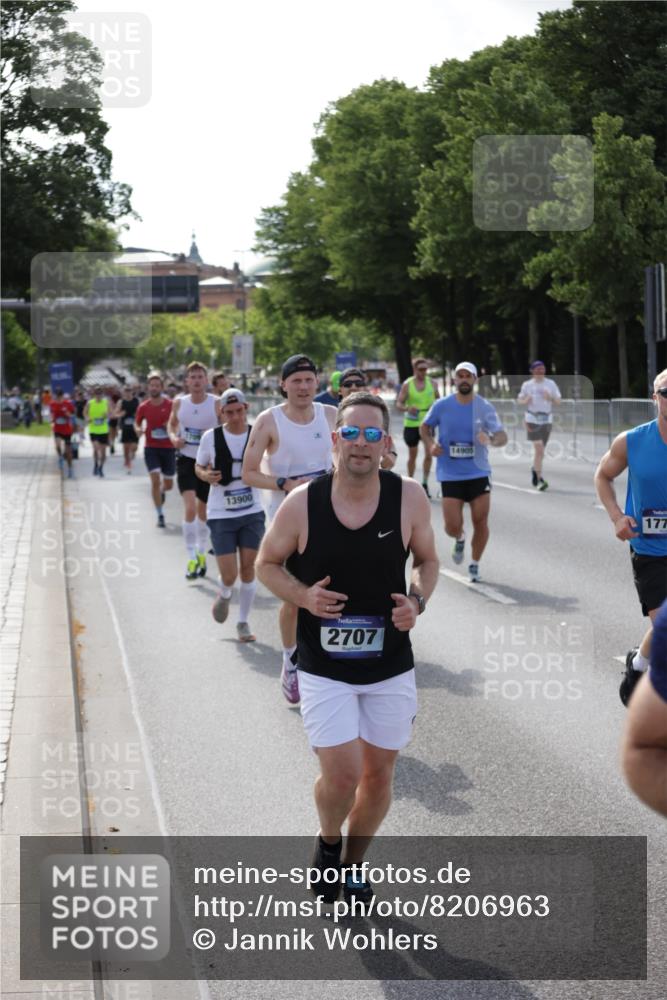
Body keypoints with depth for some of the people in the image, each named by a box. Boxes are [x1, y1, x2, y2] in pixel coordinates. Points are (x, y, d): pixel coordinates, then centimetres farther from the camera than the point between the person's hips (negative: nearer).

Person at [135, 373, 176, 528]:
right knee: (155, 480, -14)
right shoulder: (143, 406, -1)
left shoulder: (170, 405, -4)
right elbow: (137, 423, 13)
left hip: (168, 447, 1)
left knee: (168, 484, 10)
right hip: (151, 447, -1)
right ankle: (160, 515, -6)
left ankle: (161, 492, 48)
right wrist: (138, 430, -11)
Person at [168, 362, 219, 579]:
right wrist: (173, 437, -3)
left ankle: (201, 554, 33)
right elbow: (171, 424, 17)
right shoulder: (179, 403, -1)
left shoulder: (216, 404, -8)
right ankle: (191, 558, -10)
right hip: (186, 459, 0)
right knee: (190, 507, -17)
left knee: (203, 510, 13)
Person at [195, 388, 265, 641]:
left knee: (248, 567, 3)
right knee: (229, 575, -5)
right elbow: (199, 466, 8)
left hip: (252, 511, 1)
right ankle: (224, 595, 32)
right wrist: (206, 475, -14)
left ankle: (243, 622, 20)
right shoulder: (211, 437, -6)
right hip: (221, 514, -1)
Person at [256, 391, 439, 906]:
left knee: (379, 775, 11)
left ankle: (353, 863, 38)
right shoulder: (302, 503, -12)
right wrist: (303, 596, -17)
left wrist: (417, 601, -14)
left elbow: (427, 560, 7)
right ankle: (328, 843, 25)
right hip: (324, 668, -2)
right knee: (341, 775, -10)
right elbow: (268, 563, 2)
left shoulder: (410, 498, -9)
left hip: (391, 666, 2)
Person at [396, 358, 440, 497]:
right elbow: (399, 404, -5)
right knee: (412, 455, 9)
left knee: (428, 454, -8)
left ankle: (425, 484, 2)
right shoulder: (407, 384, -4)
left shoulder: (432, 383, 2)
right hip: (411, 423, -1)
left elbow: (438, 399, 14)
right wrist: (407, 408, -26)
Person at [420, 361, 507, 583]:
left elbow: (503, 436, -9)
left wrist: (491, 440, -32)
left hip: (479, 473, 0)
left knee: (481, 523, -1)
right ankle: (460, 539, 31)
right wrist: (431, 444, -6)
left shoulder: (484, 407, -4)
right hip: (450, 475, 0)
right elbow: (425, 427, 14)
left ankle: (474, 565, 20)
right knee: (452, 526, -6)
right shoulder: (442, 406, -2)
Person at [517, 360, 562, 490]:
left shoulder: (551, 384, 4)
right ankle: (539, 479, -11)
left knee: (541, 450, 12)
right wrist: (526, 401, -13)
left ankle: (535, 470, 39)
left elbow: (558, 402, 4)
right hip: (532, 419, -3)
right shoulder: (527, 385, 0)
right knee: (539, 449, -14)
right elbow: (519, 400, 10)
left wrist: (550, 398, -17)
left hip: (547, 420, 3)